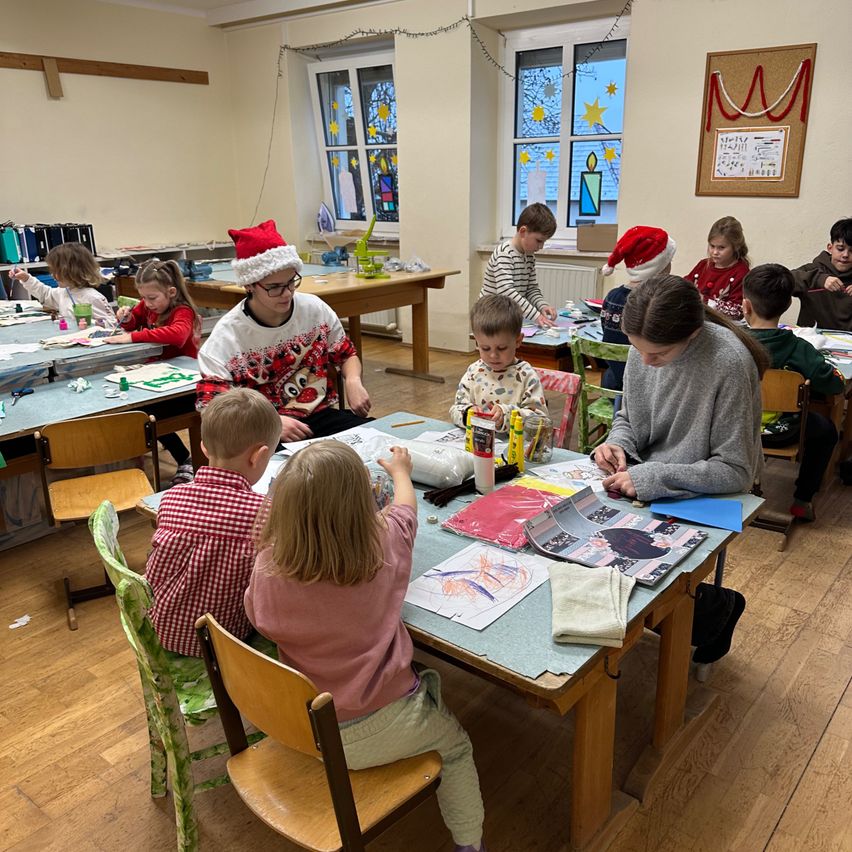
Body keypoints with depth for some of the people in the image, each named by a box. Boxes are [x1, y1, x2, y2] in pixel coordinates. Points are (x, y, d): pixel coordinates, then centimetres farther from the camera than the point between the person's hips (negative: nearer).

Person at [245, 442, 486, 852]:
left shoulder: (268, 567, -22)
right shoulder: (384, 544, -23)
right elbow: (405, 507, 1)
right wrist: (400, 471, 24)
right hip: (377, 731, -3)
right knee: (455, 747, 28)